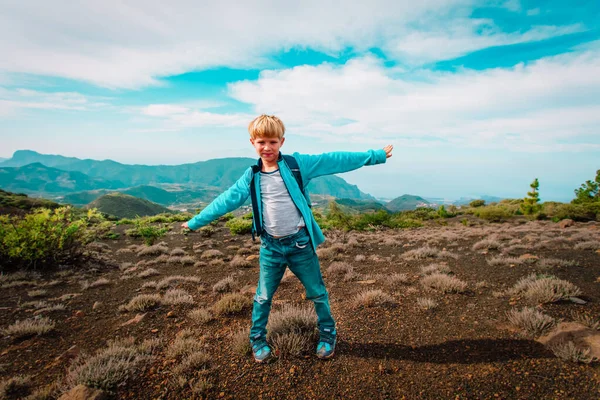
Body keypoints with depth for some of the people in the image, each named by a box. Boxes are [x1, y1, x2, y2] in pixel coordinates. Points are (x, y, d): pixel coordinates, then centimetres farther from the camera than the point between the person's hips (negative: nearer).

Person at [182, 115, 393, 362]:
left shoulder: (297, 164, -5)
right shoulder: (251, 177, 3)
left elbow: (334, 161, -7)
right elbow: (227, 200, 8)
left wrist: (375, 156, -6)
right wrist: (197, 221, 12)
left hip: (300, 242, -1)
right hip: (270, 247, 2)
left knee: (317, 293, 14)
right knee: (263, 297, 13)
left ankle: (328, 335, 37)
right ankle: (257, 340, 36)